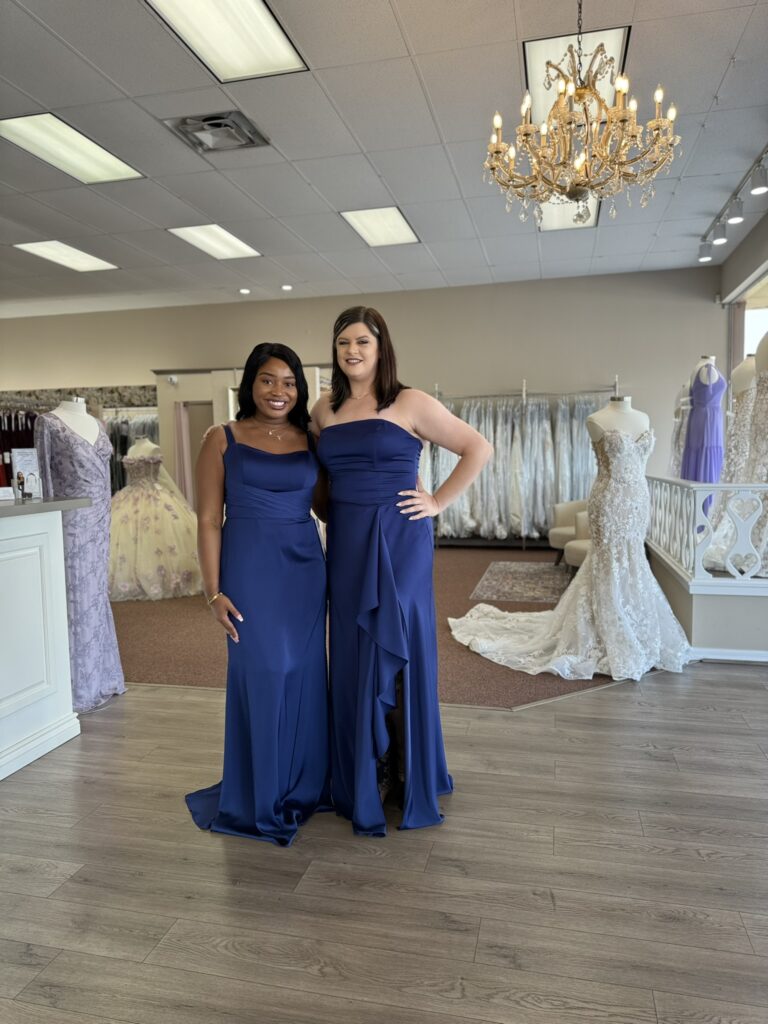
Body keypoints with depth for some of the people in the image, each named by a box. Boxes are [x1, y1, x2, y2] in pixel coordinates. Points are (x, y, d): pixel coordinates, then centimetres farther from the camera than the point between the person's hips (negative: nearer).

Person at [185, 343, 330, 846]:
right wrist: (214, 592, -8)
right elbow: (209, 520, -3)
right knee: (261, 676, 2)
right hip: (250, 570, -3)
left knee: (305, 675, 10)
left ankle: (304, 786, 31)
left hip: (306, 569, 4)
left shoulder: (311, 440, 8)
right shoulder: (222, 440, -1)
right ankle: (260, 800, 22)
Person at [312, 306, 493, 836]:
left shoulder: (410, 403, -4)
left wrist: (439, 502, -7)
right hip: (346, 543, 5)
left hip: (399, 542, -4)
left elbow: (479, 448, -4)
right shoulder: (325, 410, 9)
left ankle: (409, 777, 22)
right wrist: (332, 510, 9)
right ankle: (361, 778, 27)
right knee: (353, 656, 10)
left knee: (399, 652, 3)